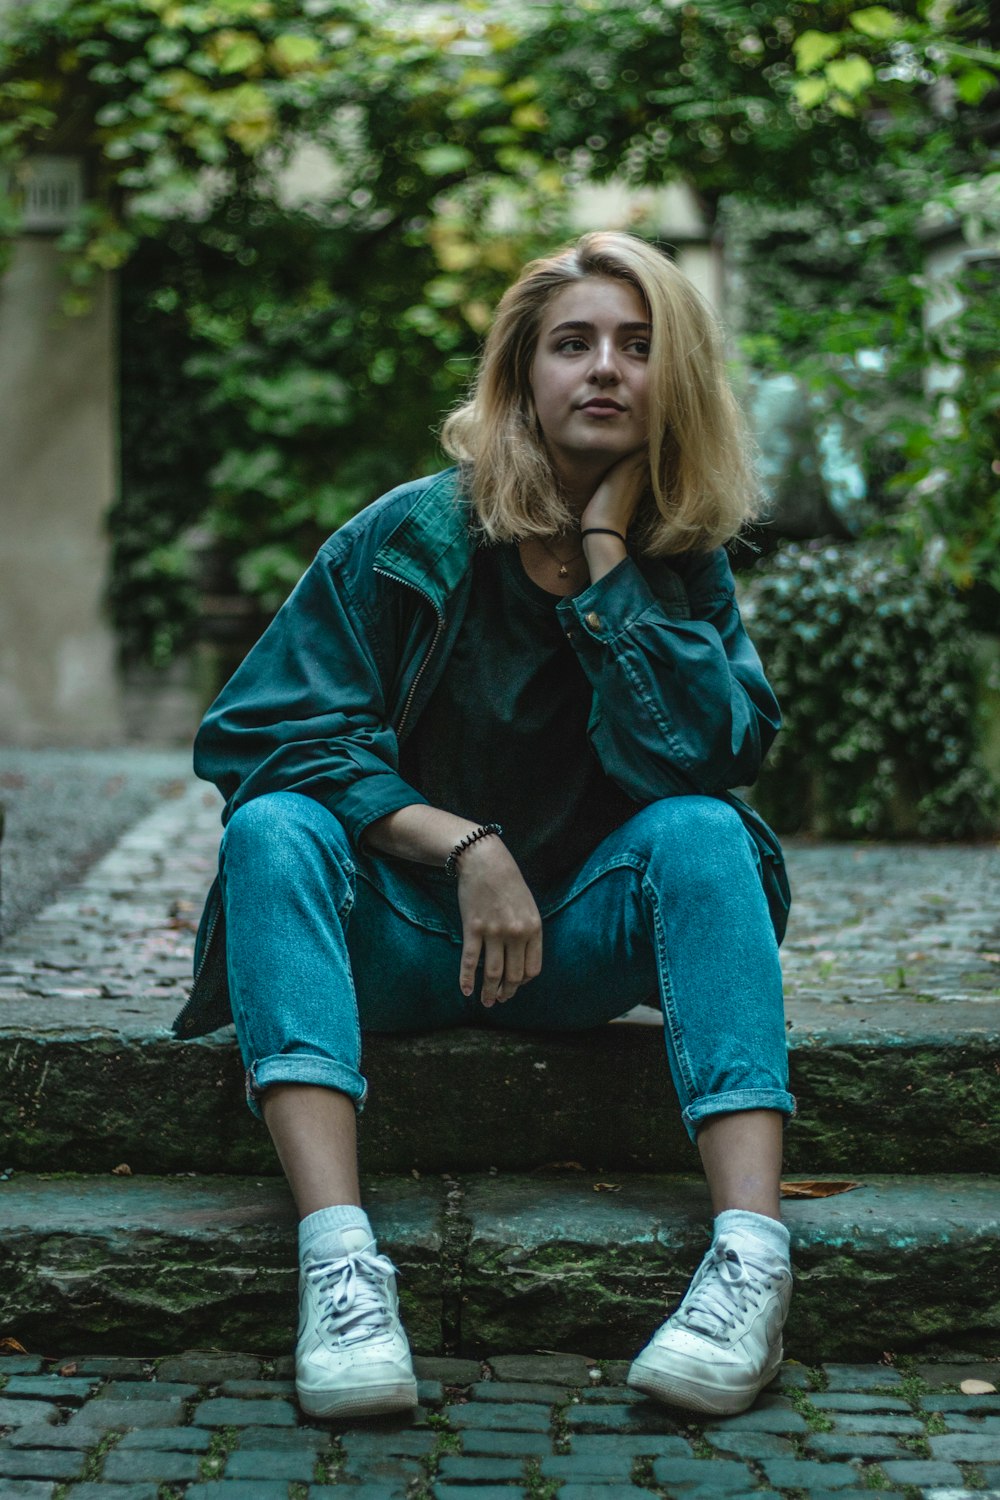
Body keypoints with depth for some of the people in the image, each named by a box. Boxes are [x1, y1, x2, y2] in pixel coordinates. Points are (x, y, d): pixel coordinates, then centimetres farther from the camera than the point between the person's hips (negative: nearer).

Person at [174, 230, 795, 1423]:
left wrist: (608, 549, -16)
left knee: (701, 827, -26)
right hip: (400, 938, -1)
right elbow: (266, 738, -10)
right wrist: (465, 848, -20)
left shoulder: (685, 570, 1)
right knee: (273, 829, -29)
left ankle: (752, 1253, -38)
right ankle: (337, 1258, -45)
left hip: (576, 945, 2)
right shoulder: (414, 538, -6)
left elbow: (702, 755, -17)